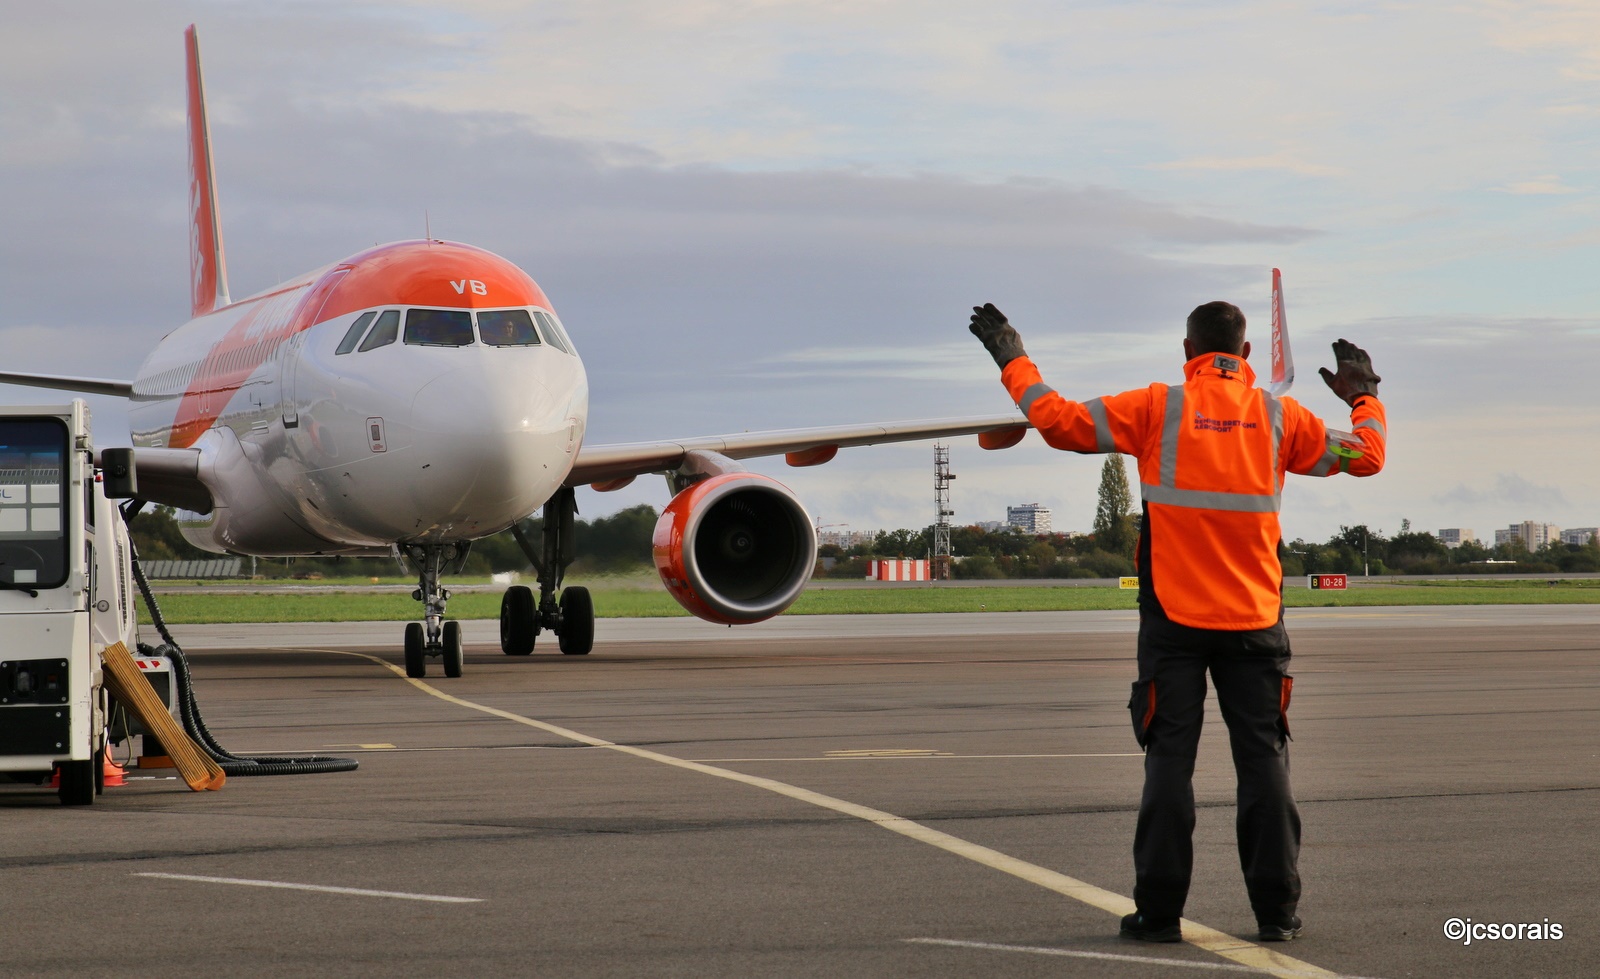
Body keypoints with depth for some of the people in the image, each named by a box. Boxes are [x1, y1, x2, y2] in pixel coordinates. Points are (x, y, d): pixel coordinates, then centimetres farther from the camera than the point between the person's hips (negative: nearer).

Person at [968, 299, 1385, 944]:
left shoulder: (1158, 408, -4)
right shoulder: (1278, 416, 4)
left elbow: (1060, 423, -6)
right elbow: (1365, 455, 14)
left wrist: (1013, 363, 8)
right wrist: (1365, 397, 34)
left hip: (1174, 619, -1)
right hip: (1254, 621, 2)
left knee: (1170, 761, 1)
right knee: (1263, 760, 4)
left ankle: (1160, 910, 0)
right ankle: (1276, 909, 4)